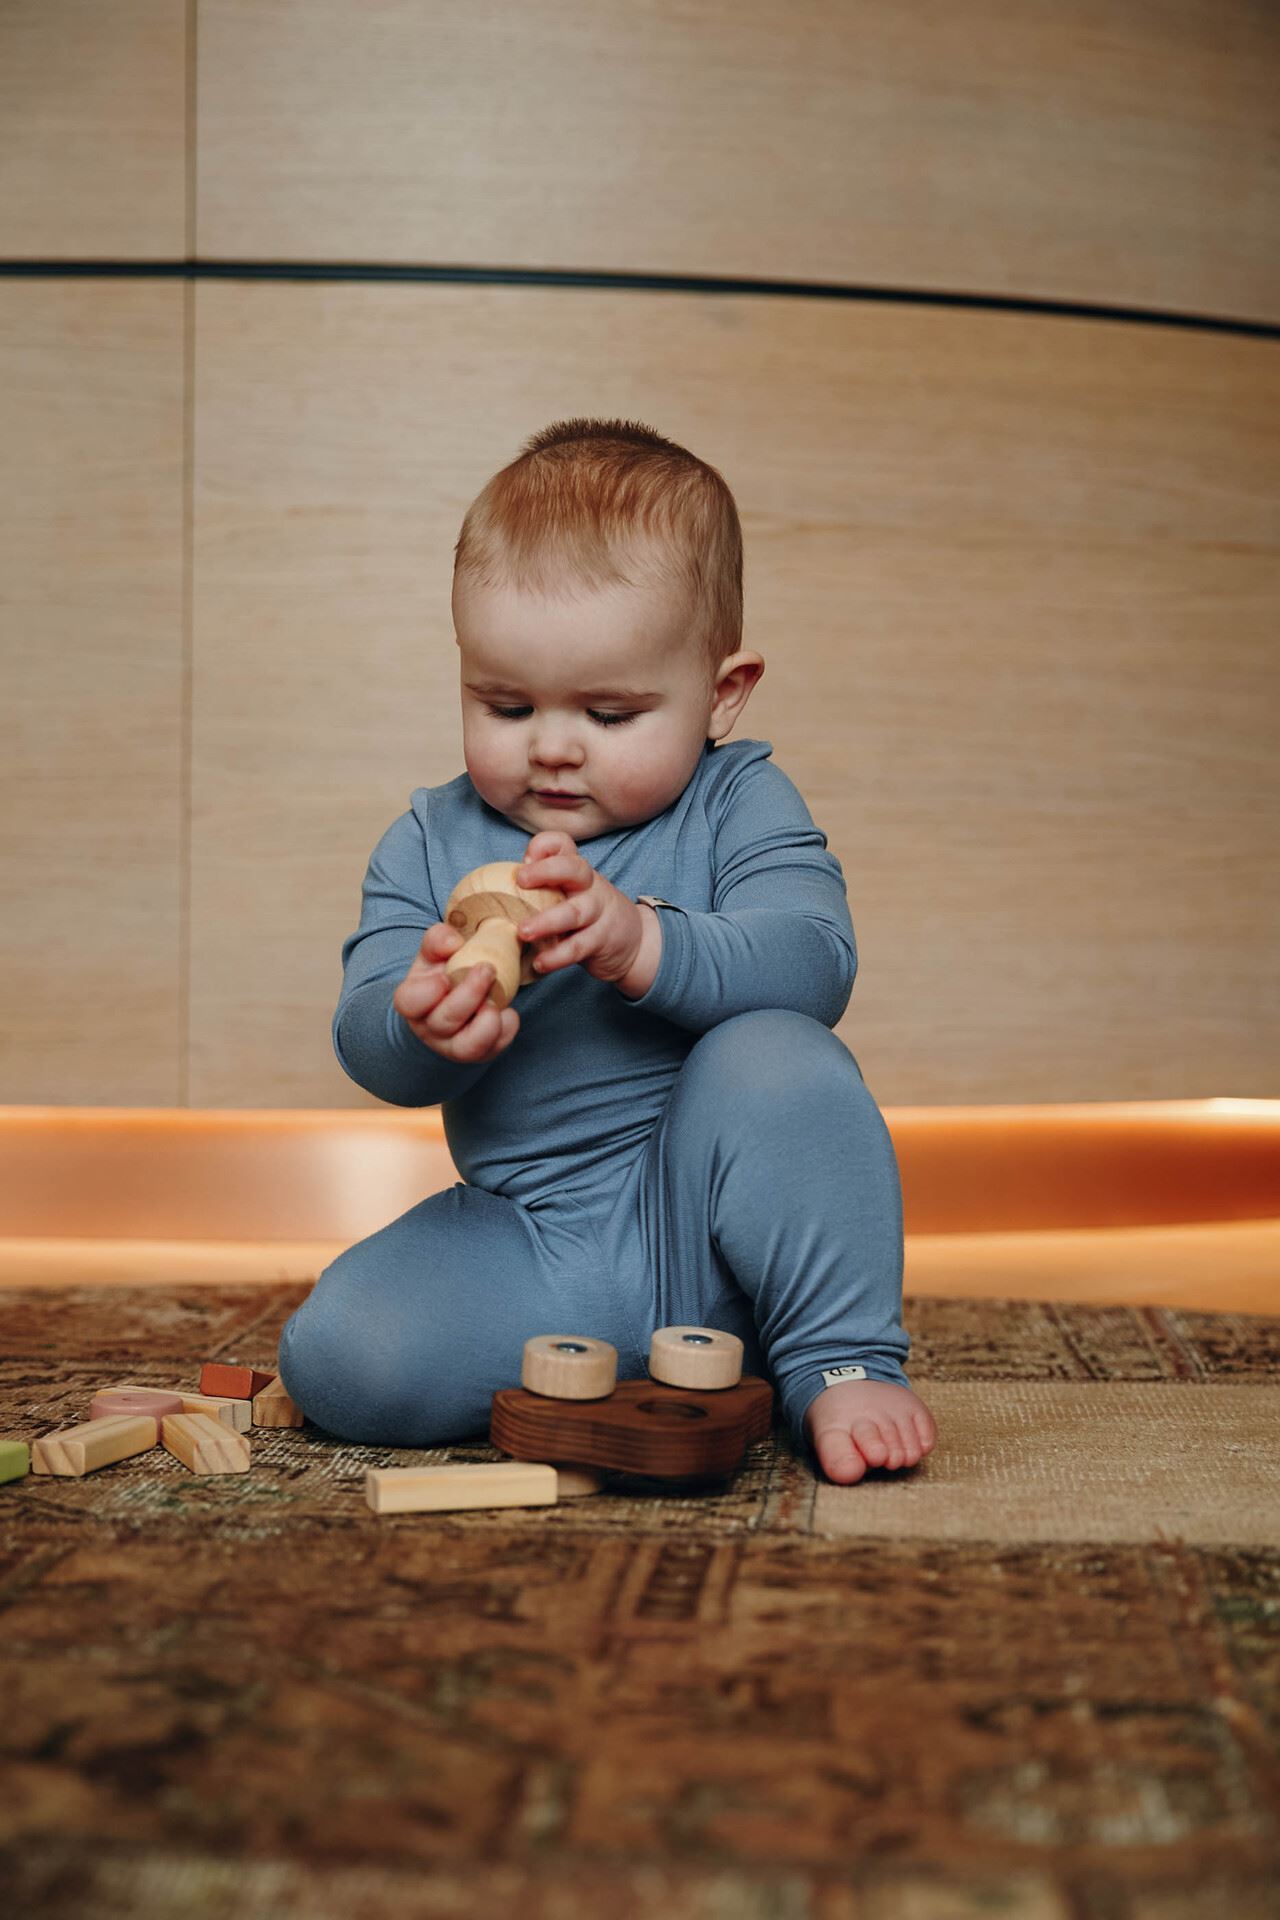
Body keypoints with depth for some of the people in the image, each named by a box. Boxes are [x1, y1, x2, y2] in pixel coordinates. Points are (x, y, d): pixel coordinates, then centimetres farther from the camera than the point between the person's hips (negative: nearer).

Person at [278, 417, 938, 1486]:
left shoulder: (740, 806, -1)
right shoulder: (430, 844, 5)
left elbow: (813, 966, -18)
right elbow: (364, 1040, -4)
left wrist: (641, 942, -36)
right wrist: (422, 1026, -30)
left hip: (706, 1226, -2)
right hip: (528, 1245, 2)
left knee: (777, 1058, -31)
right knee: (337, 1353, -21)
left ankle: (844, 1363, -17)